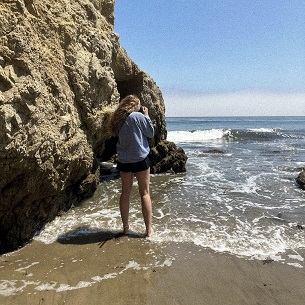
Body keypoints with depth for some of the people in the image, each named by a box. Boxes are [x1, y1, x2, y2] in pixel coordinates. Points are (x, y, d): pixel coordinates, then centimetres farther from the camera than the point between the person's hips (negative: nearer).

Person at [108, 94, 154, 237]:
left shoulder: (119, 120, 5)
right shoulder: (138, 116, -12)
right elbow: (150, 133, -3)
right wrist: (146, 115, 6)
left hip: (124, 161, 5)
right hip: (140, 159, -5)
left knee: (125, 193, 12)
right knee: (145, 193, 3)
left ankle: (125, 227, 20)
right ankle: (149, 229, 7)